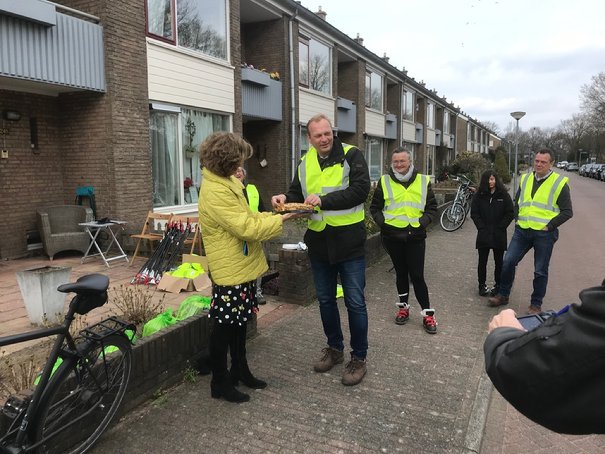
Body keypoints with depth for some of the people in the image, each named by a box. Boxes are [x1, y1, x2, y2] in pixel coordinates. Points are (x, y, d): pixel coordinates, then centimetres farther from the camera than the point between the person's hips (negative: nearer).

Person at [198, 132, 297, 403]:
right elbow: (247, 228, -25)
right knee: (224, 327, 5)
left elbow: (245, 217, 15)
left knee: (239, 322, 21)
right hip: (230, 270, -10)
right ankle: (219, 384, 21)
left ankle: (239, 370, 37)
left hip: (243, 267, 10)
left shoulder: (226, 183, 9)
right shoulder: (215, 193, -23)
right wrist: (280, 220, -16)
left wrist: (272, 216, 2)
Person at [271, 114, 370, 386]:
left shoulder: (350, 155, -8)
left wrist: (324, 200, -24)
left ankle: (359, 358, 19)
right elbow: (297, 193, 16)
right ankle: (335, 349, 35)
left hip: (349, 241, -5)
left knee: (355, 302, 3)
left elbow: (360, 189, -19)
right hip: (319, 241, 6)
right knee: (325, 300, 16)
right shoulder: (305, 163, 8)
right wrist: (285, 199, -6)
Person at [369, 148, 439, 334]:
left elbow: (432, 208, 8)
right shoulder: (384, 181, 3)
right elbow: (375, 207, 9)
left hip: (415, 236, -1)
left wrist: (422, 222, -7)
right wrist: (383, 222, -6)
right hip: (392, 236, 1)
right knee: (401, 272, 14)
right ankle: (403, 307, 29)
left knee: (417, 275, -2)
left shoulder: (423, 181, 4)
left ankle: (428, 313, 9)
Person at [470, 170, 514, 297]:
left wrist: (500, 227, -7)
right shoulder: (479, 195, 3)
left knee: (499, 261, 7)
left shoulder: (503, 195, 0)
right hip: (483, 234, 1)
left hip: (499, 235, -1)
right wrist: (481, 227, -6)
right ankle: (482, 285, 16)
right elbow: (474, 213, 2)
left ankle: (498, 285, 19)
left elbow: (510, 213, 0)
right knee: (482, 261, 5)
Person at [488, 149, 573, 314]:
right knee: (508, 262, 1)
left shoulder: (559, 183, -4)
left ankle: (536, 304, 20)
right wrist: (518, 220, 8)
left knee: (540, 271, 6)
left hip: (544, 234, -4)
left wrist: (549, 226, -10)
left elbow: (567, 212, -3)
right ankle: (503, 295, 18)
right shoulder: (525, 179, 10)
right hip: (522, 231, 4)